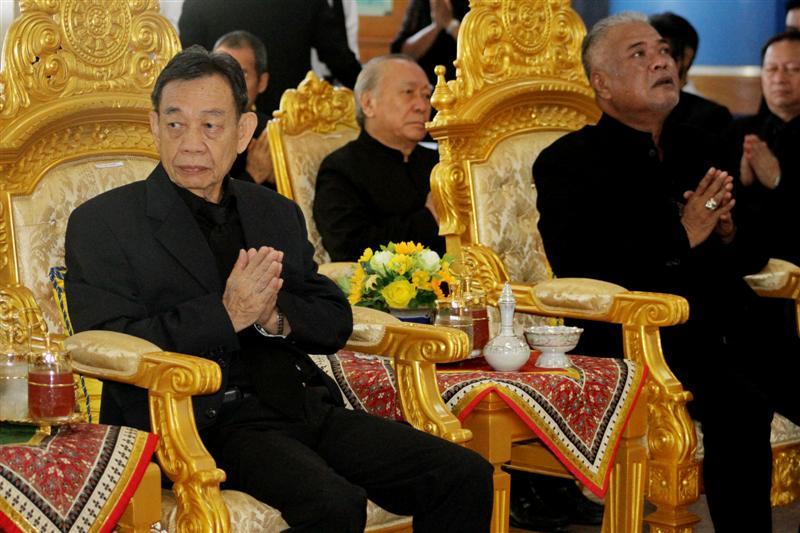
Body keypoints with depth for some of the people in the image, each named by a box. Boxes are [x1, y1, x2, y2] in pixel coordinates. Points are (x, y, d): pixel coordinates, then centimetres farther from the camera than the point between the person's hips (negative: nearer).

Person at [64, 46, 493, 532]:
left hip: (305, 406, 6)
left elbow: (335, 324, 16)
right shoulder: (102, 223, 2)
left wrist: (274, 315, -6)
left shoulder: (278, 214, 19)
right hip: (207, 422, -6)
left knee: (467, 477, -10)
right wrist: (227, 314, -17)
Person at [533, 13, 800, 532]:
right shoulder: (568, 161, 3)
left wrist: (727, 232, 0)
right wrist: (683, 236, -13)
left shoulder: (700, 148, 21)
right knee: (738, 401, -32)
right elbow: (577, 271, -11)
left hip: (728, 322, 6)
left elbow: (754, 255, 25)